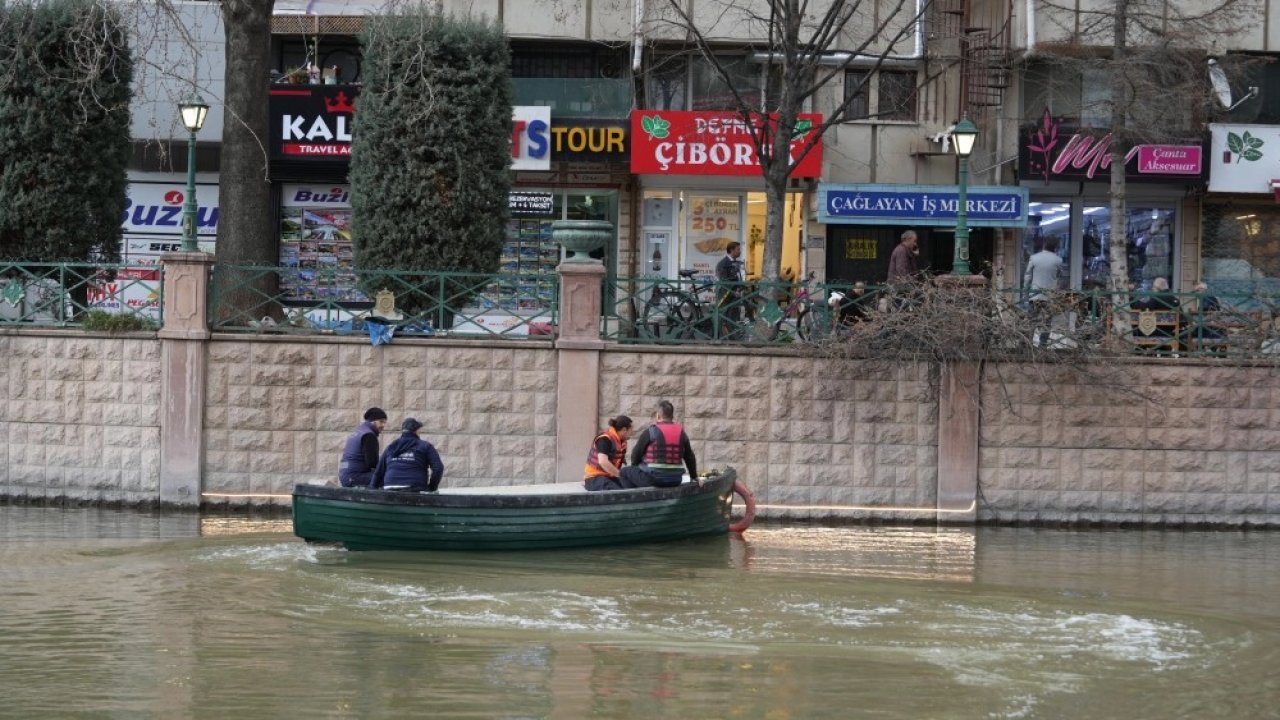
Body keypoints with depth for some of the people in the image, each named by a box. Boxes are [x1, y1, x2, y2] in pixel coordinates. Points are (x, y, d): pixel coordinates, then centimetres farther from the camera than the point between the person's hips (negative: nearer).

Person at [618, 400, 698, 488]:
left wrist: (634, 467, 20)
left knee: (625, 472, 14)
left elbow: (636, 454, 0)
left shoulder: (650, 432, -7)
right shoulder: (681, 432, 8)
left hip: (653, 478, -6)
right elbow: (690, 458, 15)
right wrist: (694, 476, 27)